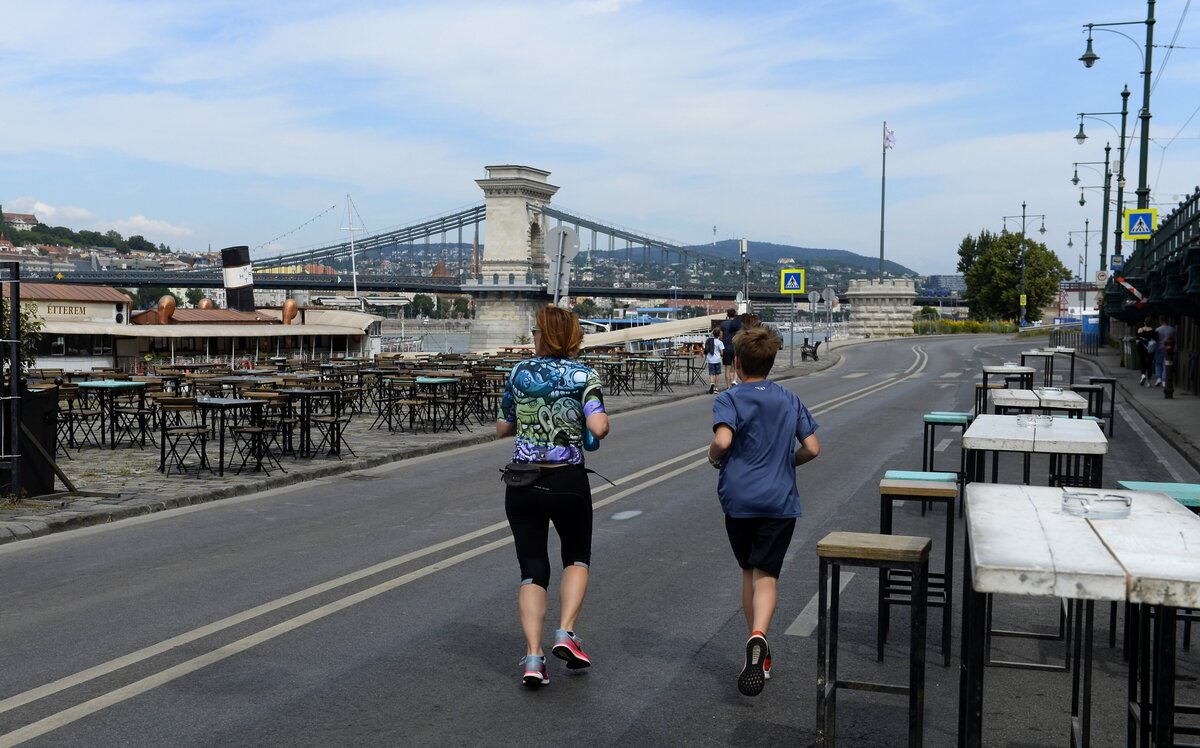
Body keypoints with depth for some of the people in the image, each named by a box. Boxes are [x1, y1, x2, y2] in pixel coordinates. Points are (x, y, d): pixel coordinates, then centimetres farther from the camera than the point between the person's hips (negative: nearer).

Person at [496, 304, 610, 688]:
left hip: (522, 482, 2)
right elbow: (599, 428, -18)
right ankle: (565, 633, 6)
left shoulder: (519, 372, 1)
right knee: (577, 558, 22)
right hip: (568, 482, -1)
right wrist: (602, 415, 4)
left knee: (532, 571, 9)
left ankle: (533, 656, -1)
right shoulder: (584, 375, -5)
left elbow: (502, 428, 8)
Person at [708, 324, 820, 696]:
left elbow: (723, 440, -22)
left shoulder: (729, 399, -4)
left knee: (749, 572, 16)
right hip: (780, 500, 1)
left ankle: (758, 648, 24)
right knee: (766, 575, -1)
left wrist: (714, 457, -1)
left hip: (739, 498, -1)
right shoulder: (790, 400, 8)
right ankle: (758, 637, -27)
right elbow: (812, 448, 4)